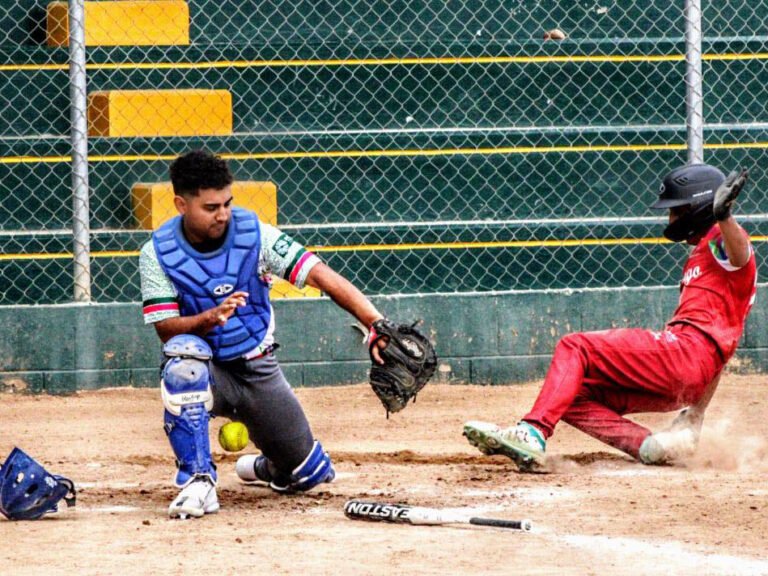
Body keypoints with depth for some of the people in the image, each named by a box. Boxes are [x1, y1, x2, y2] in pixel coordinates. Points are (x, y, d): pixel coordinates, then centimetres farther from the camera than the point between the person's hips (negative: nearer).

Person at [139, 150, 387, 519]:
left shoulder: (254, 234, -13)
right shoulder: (158, 253, -12)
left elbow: (323, 277, -21)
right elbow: (166, 328, -17)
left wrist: (376, 323, -35)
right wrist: (211, 317, -38)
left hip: (260, 372, 2)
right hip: (207, 371, -2)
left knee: (310, 475, 8)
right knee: (184, 355, -39)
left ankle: (267, 467, 48)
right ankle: (198, 481, -31)